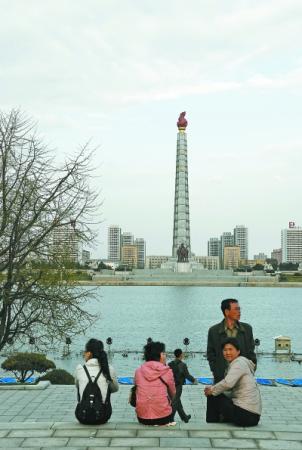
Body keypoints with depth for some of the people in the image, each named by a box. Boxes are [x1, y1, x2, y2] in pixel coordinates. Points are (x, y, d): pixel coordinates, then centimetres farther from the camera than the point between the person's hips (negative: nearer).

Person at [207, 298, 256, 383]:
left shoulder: (247, 329, 7)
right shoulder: (214, 331, 1)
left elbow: (251, 353, 11)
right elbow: (210, 355, 6)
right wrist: (216, 373, -3)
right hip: (221, 378, -2)